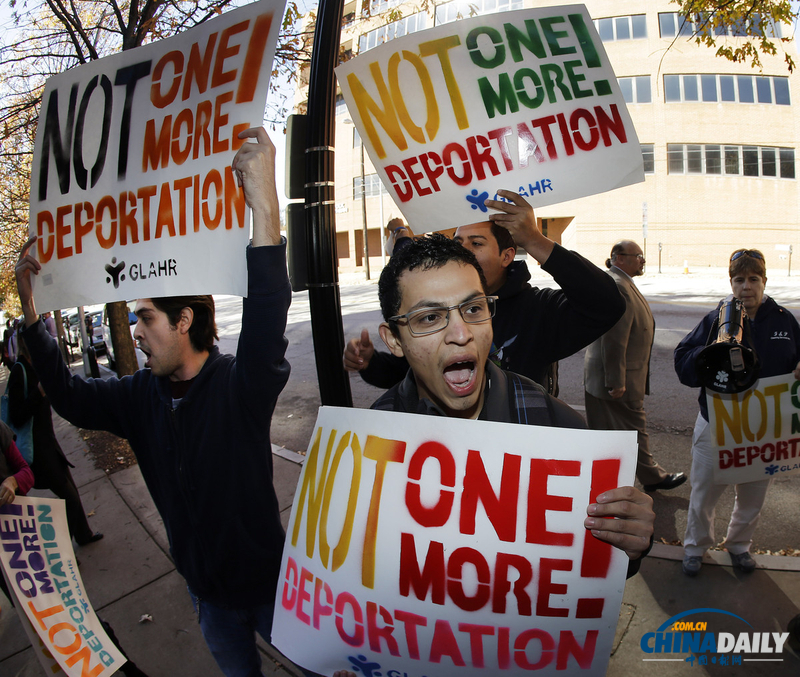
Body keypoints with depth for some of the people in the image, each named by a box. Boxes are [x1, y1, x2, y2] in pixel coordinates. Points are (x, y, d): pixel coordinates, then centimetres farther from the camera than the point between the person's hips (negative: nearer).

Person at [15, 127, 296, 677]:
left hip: (266, 582, -5)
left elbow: (266, 327, -46)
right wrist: (30, 306, -4)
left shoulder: (239, 384, -27)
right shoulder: (143, 395, -7)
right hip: (206, 589, 5)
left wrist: (265, 203, -58)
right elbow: (72, 397, 3)